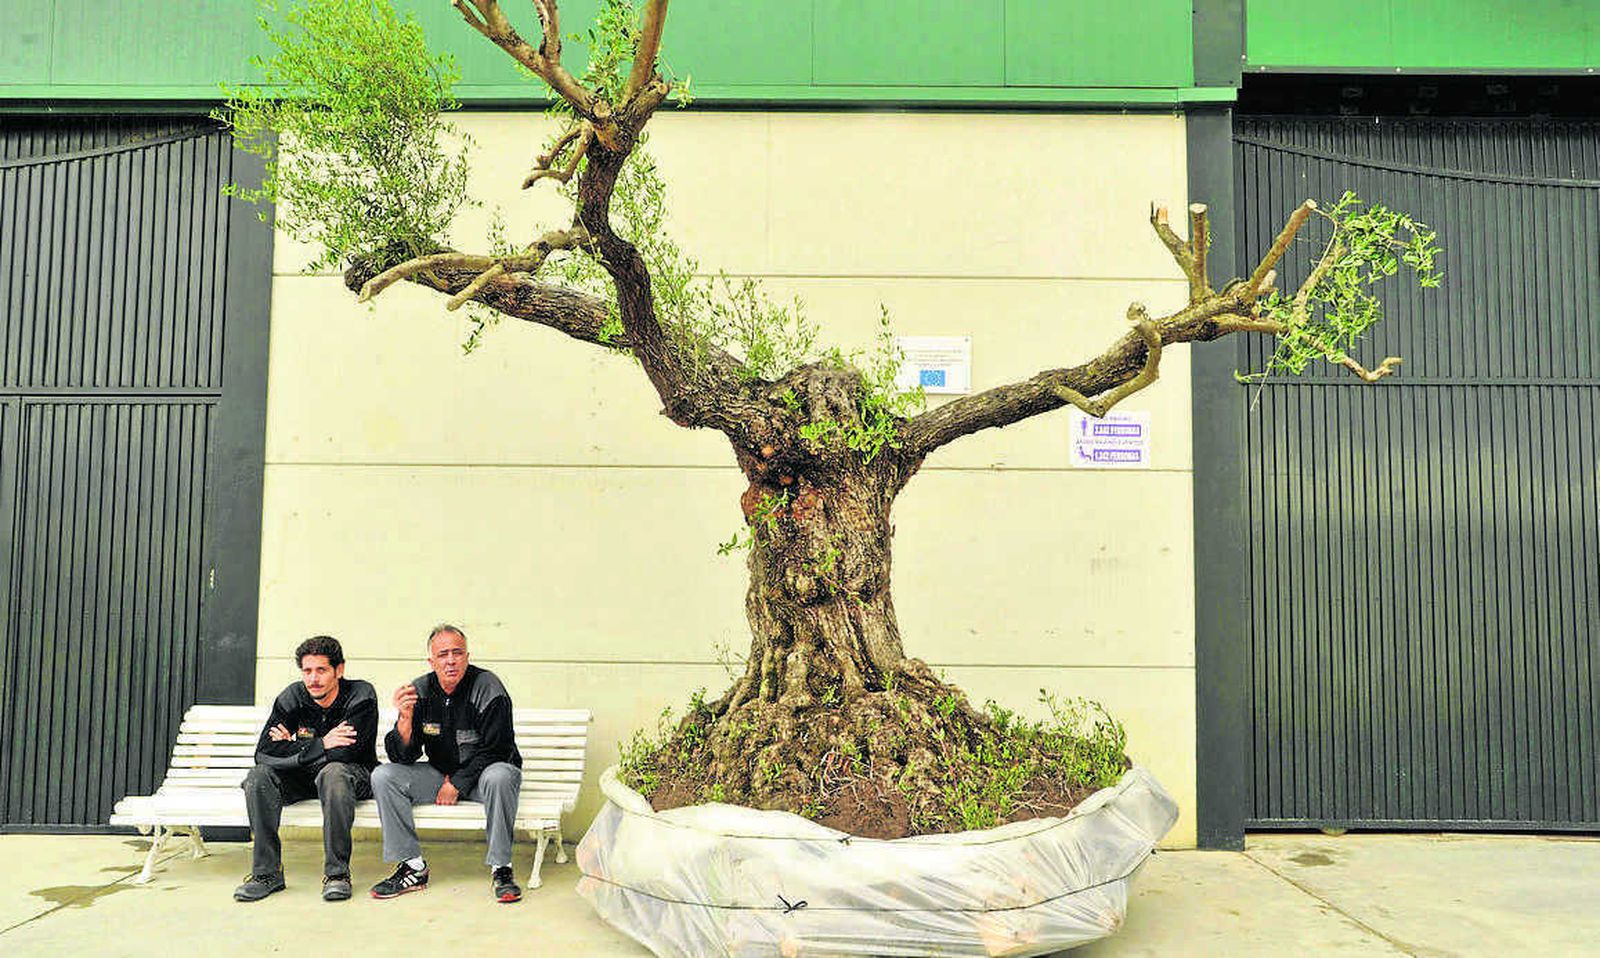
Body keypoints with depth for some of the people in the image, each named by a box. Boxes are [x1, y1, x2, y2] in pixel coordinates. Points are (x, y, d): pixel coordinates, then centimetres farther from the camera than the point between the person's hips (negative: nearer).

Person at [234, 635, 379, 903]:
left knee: (333, 772, -37)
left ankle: (337, 873, -30)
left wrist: (291, 746, -14)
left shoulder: (362, 696, -16)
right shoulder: (292, 697, -5)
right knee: (259, 775, -21)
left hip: (353, 774, -4)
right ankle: (267, 872, -17)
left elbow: (344, 753, -26)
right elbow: (264, 752, -15)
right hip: (303, 778, 5)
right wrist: (321, 744, -21)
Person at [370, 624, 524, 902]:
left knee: (499, 777, -37)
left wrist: (457, 784, -15)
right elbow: (402, 758, -8)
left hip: (479, 774, -4)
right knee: (383, 777, -14)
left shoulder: (487, 688, -15)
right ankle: (413, 868, -10)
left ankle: (501, 869, -25)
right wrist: (405, 718, -25)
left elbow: (495, 750, -14)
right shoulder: (419, 691, -4)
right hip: (441, 774, 5)